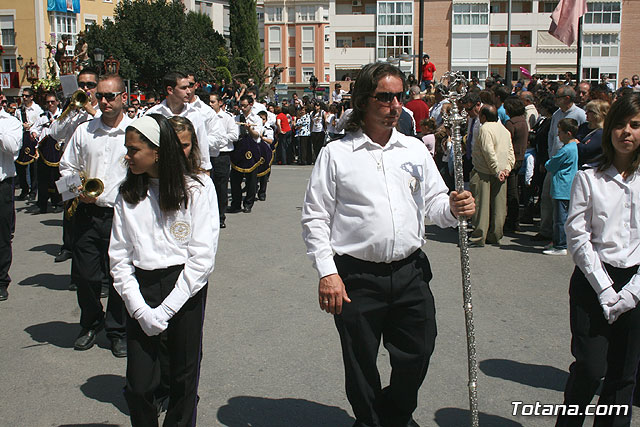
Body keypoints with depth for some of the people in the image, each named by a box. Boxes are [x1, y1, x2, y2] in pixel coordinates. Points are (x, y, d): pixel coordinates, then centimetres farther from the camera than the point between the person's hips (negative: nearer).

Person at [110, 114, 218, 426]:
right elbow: (119, 257, 5)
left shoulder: (197, 189, -5)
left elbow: (202, 256, -9)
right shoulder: (128, 195, 7)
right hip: (141, 288, 3)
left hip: (186, 288, -2)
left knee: (184, 379, 7)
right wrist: (139, 309, -9)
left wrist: (165, 309, -13)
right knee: (139, 386, 1)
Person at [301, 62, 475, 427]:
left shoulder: (415, 149, 10)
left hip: (410, 272, 3)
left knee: (417, 356, 12)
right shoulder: (336, 154, -1)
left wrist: (453, 208, -13)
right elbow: (315, 218, -3)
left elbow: (433, 202, 10)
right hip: (356, 277, -3)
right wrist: (327, 273, -10)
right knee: (361, 367, 10)